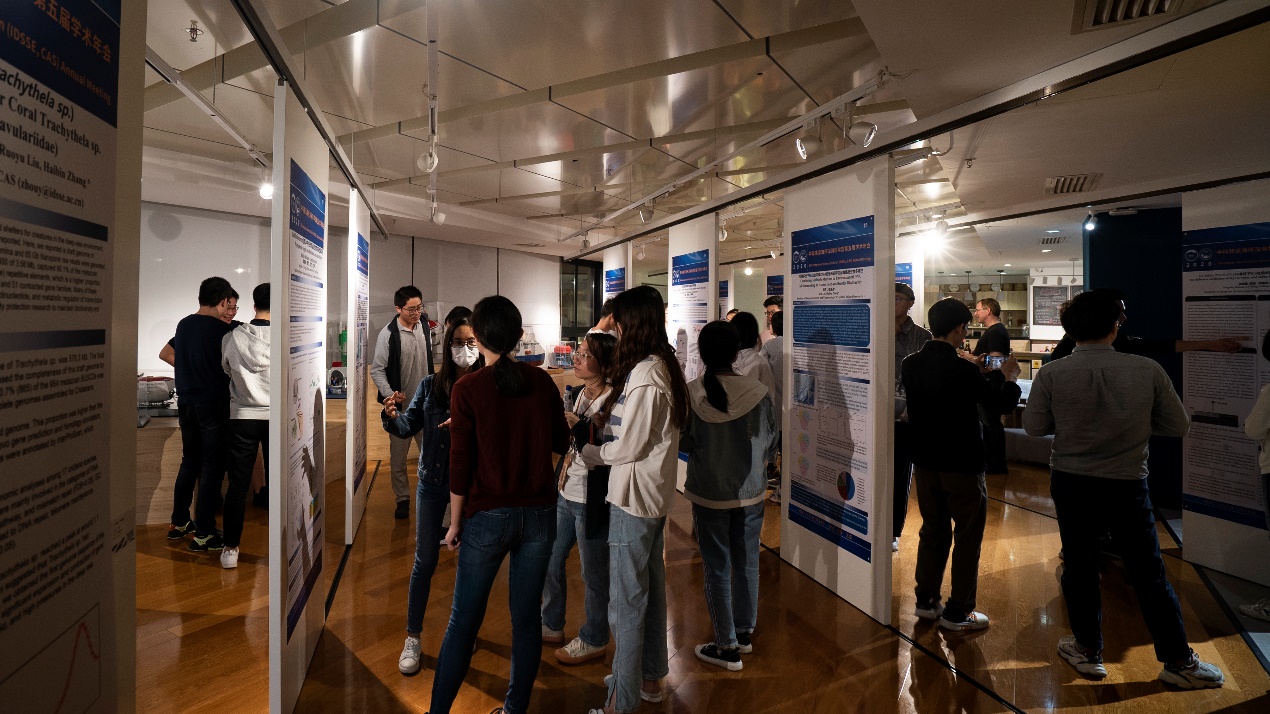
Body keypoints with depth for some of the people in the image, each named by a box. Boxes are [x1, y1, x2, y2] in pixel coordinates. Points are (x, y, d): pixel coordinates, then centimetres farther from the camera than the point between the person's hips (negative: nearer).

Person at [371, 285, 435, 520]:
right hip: (400, 405, -3)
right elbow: (377, 370, -10)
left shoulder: (424, 324, 0)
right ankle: (402, 499, 23)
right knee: (398, 456, 8)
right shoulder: (388, 334, -15)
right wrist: (390, 394, -25)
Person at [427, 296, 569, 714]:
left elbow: (460, 465, -8)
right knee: (527, 617, 14)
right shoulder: (542, 382, -2)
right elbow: (561, 443, 9)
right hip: (539, 515, 3)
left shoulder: (468, 389, -10)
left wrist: (455, 523, 2)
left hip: (488, 517, -2)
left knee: (463, 621, 11)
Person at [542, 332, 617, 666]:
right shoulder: (581, 394, 6)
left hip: (591, 500, -9)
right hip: (566, 494, 9)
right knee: (551, 559, 20)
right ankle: (552, 626, 41)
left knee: (593, 575, 8)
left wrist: (577, 425, -26)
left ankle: (593, 641, 29)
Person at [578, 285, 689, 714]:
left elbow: (627, 448, -19)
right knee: (651, 589, 20)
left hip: (633, 499, -10)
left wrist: (587, 454, -4)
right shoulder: (663, 366, 6)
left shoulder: (644, 376, -24)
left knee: (626, 600, 4)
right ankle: (651, 678, 37)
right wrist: (602, 419, -2)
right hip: (653, 495, 10)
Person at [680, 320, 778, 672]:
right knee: (747, 563, 18)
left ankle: (727, 646, 21)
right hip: (750, 492, 2)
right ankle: (744, 632, 35)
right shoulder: (757, 392, -13)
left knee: (717, 567, 11)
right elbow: (771, 445, -3)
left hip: (708, 494, -2)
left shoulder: (690, 393, -16)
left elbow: (682, 443, -6)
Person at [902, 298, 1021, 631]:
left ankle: (926, 601, 28)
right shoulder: (963, 370, -22)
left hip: (925, 463, 6)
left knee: (933, 531, 19)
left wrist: (996, 376, 20)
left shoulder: (910, 364, -3)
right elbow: (1000, 404, -8)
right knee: (968, 538, 10)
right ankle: (957, 612, 19)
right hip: (961, 466, -6)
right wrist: (1009, 378, 12)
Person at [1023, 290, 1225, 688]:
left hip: (1071, 482, 0)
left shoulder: (1051, 374, -15)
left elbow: (1033, 427, -7)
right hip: (1128, 484, 1)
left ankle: (1088, 650, 26)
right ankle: (1179, 661, 25)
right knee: (1149, 573, 13)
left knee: (1079, 566, 13)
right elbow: (1179, 426, -1)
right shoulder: (1147, 370, -11)